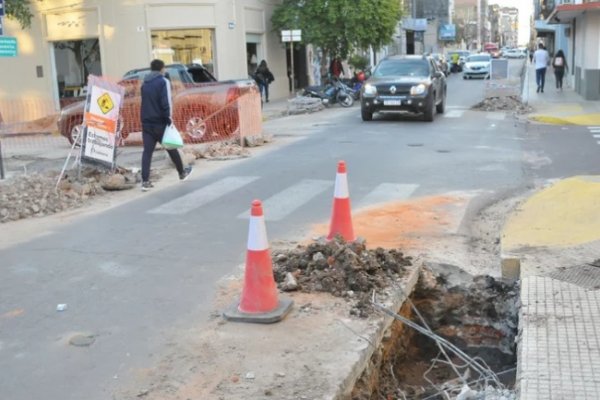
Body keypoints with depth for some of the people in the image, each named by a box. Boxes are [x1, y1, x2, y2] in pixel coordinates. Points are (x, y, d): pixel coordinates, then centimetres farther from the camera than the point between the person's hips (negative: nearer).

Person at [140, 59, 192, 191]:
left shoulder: (145, 83, 13)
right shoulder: (163, 81, -8)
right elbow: (166, 102, -18)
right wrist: (169, 118, -13)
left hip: (146, 122, 5)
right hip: (160, 123, -5)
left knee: (147, 151, -1)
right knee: (171, 149, 12)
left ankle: (145, 181, -10)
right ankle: (182, 173, 30)